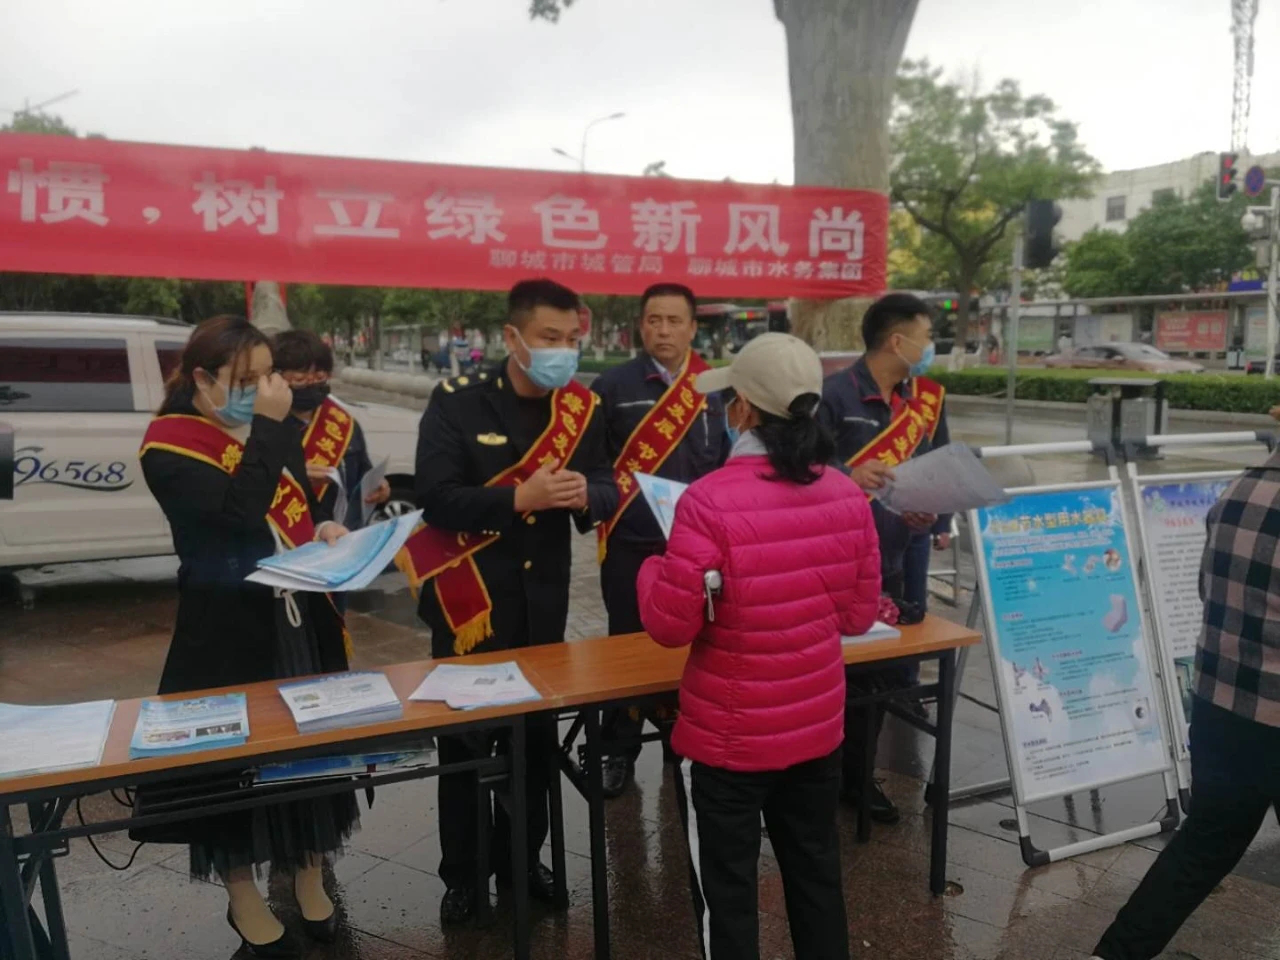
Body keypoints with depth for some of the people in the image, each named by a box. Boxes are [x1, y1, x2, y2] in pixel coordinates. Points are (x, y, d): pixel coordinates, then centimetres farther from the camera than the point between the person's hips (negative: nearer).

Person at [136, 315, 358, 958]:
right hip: (227, 625, -6)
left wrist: (326, 529, -3)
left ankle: (308, 875, 32)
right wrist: (267, 427, -23)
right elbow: (237, 511, -28)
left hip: (300, 615, 6)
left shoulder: (273, 431, 7)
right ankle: (244, 899, 26)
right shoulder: (170, 444, -13)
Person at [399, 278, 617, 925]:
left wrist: (584, 494, -23)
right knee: (464, 741, 7)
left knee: (536, 735, 15)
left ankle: (521, 859, 34)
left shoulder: (579, 407, 1)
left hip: (543, 603, 4)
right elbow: (434, 498, -19)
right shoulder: (457, 402, -11)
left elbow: (607, 493, 1)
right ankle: (462, 874, 25)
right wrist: (521, 497, -28)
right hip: (469, 601, -4)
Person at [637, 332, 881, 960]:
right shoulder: (848, 496, -6)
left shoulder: (709, 501, -23)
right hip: (819, 726, 5)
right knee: (816, 872, 23)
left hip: (730, 738, -5)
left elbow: (670, 626, -16)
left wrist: (653, 568, 2)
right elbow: (859, 615, 4)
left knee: (727, 889, 13)